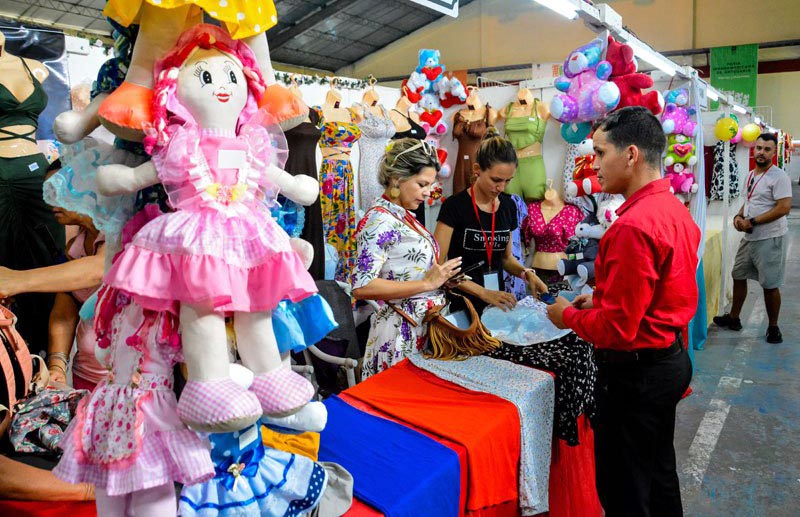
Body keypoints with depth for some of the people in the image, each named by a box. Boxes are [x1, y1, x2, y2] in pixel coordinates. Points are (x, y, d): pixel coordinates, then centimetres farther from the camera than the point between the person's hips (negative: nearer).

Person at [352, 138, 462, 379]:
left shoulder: (404, 215, 10)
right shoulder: (379, 220, -17)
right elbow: (362, 287, -25)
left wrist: (442, 276, 4)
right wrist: (427, 283, -23)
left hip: (426, 324, 9)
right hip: (402, 329, -9)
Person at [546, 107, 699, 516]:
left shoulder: (633, 226, -26)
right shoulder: (675, 209, 5)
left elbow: (615, 329, -24)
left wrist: (567, 316, -7)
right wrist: (602, 300, 10)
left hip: (635, 374, -10)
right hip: (670, 359, 10)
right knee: (658, 474, 25)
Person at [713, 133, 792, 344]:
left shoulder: (779, 176, -14)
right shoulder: (750, 175, 11)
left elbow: (784, 207, -21)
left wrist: (752, 221, -20)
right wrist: (738, 216, -1)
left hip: (770, 239, -8)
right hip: (749, 237, 8)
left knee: (770, 285, 0)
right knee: (739, 276, 16)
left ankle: (773, 327, 15)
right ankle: (734, 318, 30)